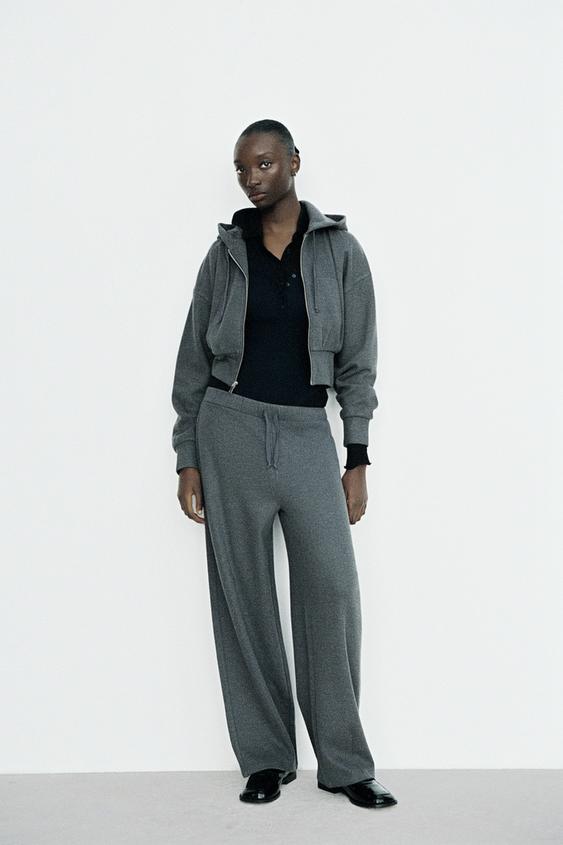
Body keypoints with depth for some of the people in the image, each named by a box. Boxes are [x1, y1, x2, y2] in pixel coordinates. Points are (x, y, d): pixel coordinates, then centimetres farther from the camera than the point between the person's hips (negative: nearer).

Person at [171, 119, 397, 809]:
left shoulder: (339, 250, 4)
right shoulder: (226, 251, 6)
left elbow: (357, 359, 4)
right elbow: (194, 359, 8)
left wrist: (357, 460, -1)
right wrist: (188, 460, 3)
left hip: (307, 432, -1)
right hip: (230, 426, 1)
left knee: (332, 586, -8)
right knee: (243, 593, 3)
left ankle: (344, 762, 6)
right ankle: (266, 759, 15)